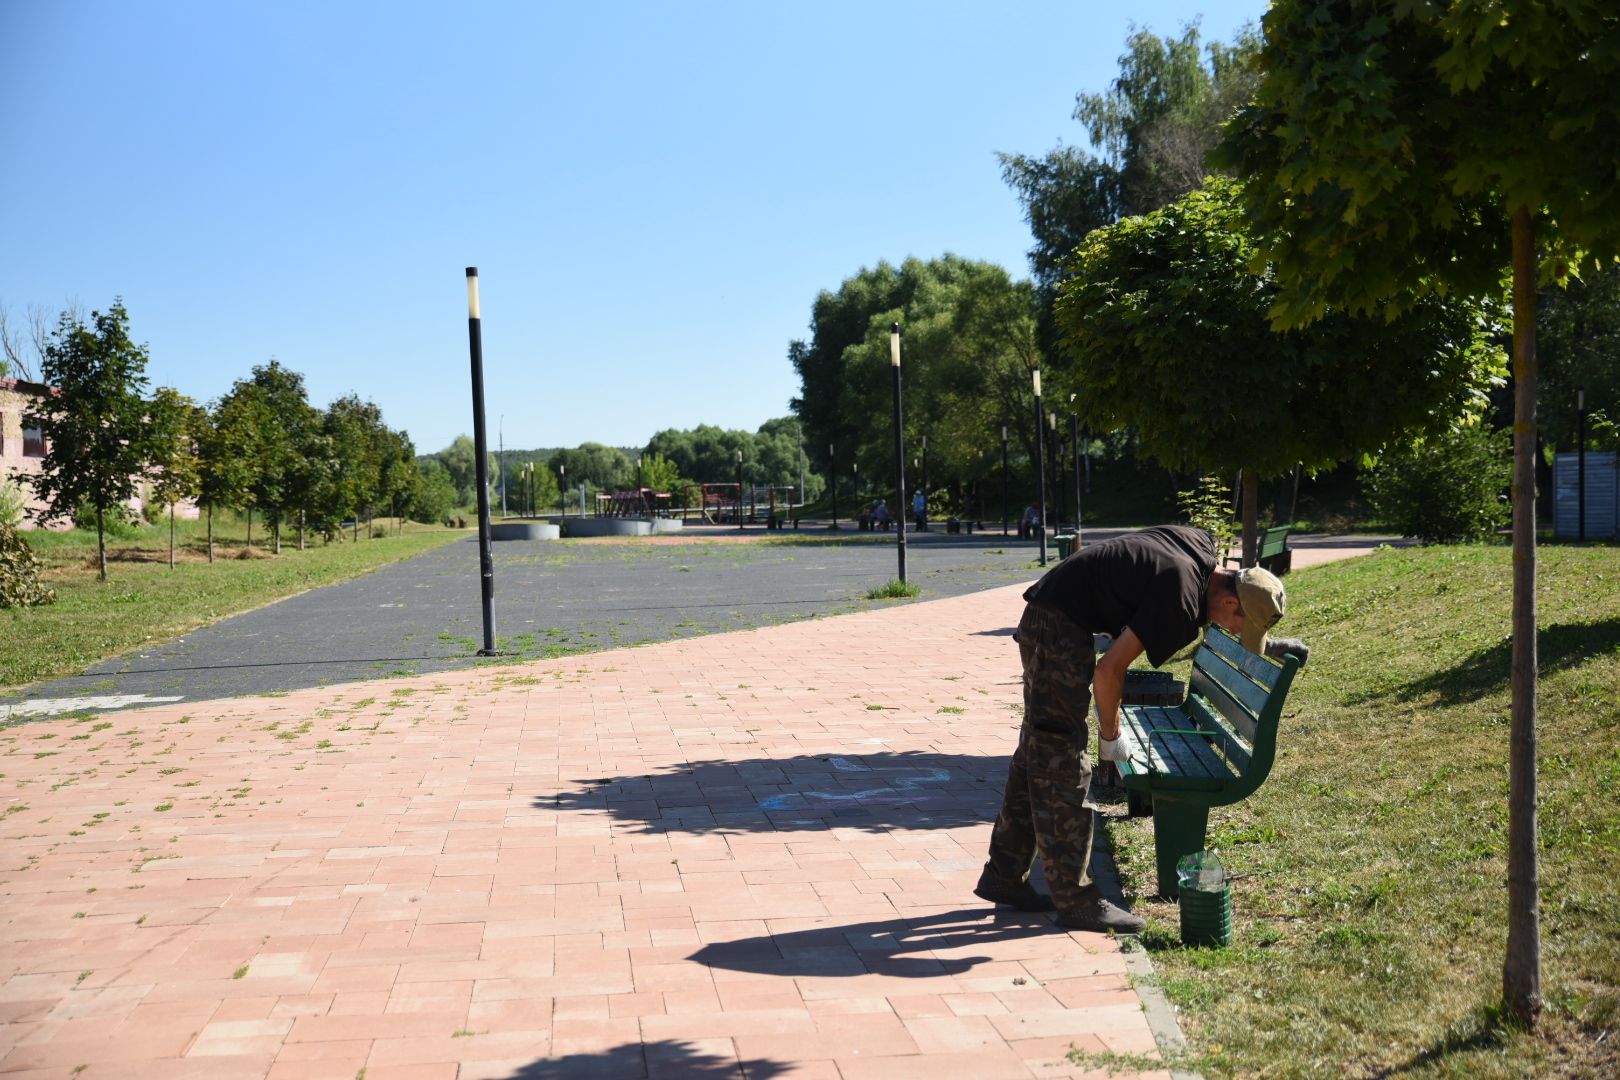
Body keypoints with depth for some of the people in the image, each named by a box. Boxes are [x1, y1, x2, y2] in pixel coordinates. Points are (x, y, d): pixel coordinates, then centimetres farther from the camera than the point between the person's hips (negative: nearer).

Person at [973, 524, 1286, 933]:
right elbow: (1108, 670, -20)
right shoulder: (1181, 601, -23)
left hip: (1047, 618, 10)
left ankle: (1004, 876, 20)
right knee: (1062, 760, -7)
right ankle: (1076, 899, -3)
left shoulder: (1200, 545, 3)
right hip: (1059, 625, -10)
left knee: (1038, 750, 13)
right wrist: (1111, 735, -6)